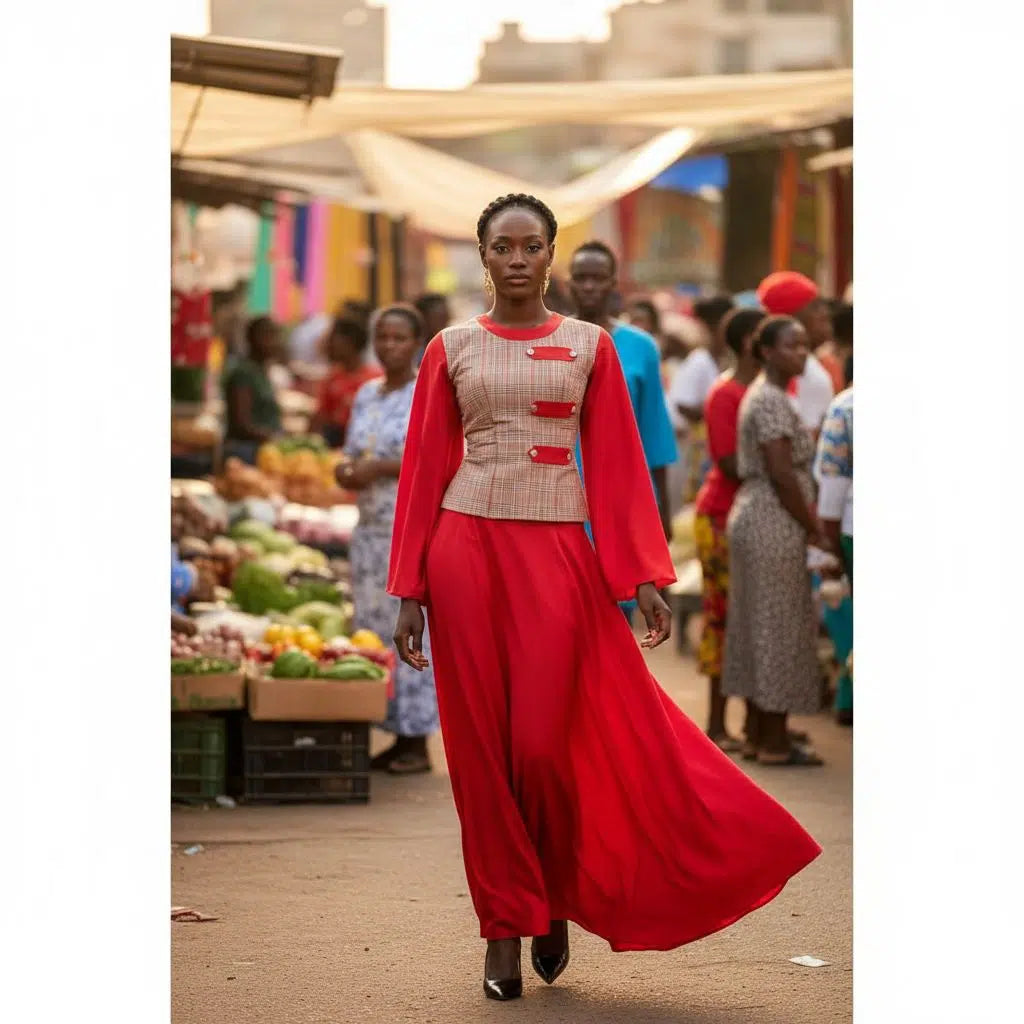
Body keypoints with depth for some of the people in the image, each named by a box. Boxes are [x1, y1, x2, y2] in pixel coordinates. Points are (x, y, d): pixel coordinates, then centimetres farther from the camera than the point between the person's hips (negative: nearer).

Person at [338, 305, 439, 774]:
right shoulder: (366, 395, 16)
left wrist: (381, 468, -17)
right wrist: (347, 471, -1)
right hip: (371, 528, 7)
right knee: (372, 626, 5)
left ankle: (417, 742, -2)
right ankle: (396, 735, 11)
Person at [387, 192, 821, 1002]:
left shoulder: (590, 345, 6)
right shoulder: (451, 349, 6)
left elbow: (618, 464, 4)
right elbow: (425, 469, 6)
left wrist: (644, 577, -4)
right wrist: (409, 592, 1)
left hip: (558, 554, -1)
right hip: (467, 547, 1)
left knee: (543, 744, -5)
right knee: (481, 745, 1)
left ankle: (555, 897, 22)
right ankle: (504, 930, 11)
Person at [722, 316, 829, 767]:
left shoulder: (762, 395, 15)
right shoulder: (772, 401, -16)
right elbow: (782, 474, -20)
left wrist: (808, 523, 15)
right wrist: (815, 529, -12)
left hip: (753, 520, 10)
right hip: (775, 525, -10)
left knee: (757, 628, 12)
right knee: (779, 628, -5)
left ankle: (756, 734, 18)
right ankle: (774, 742, 0)